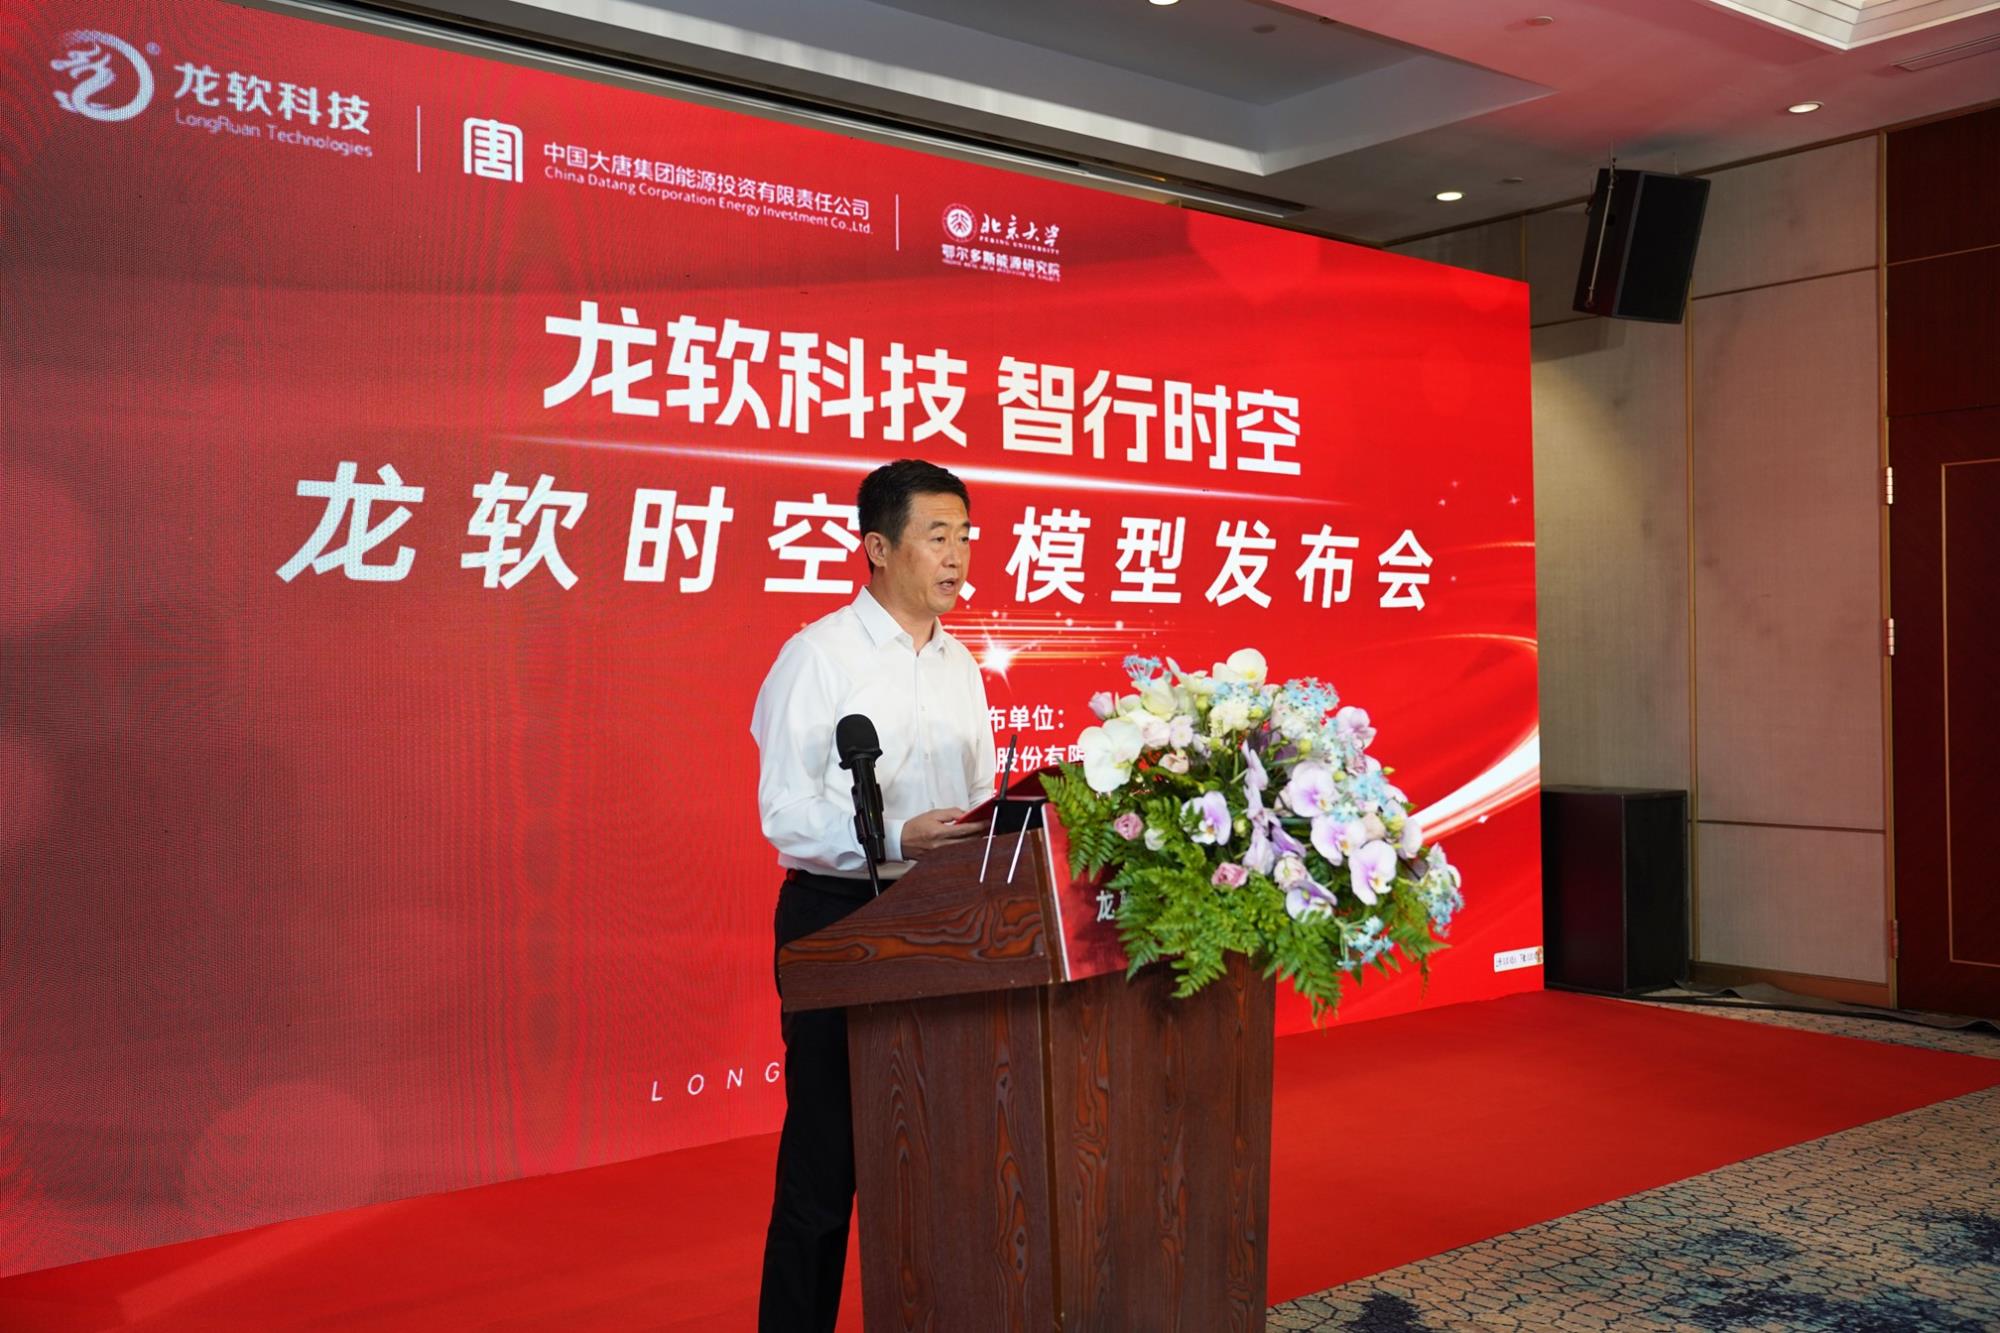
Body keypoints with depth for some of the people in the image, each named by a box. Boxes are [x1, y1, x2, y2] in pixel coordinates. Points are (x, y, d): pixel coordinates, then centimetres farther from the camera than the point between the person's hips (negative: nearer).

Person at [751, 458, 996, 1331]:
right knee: (826, 1151, 1)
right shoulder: (818, 655, -8)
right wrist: (896, 841, -28)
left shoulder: (959, 664, 12)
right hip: (838, 914, -6)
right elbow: (785, 815, -15)